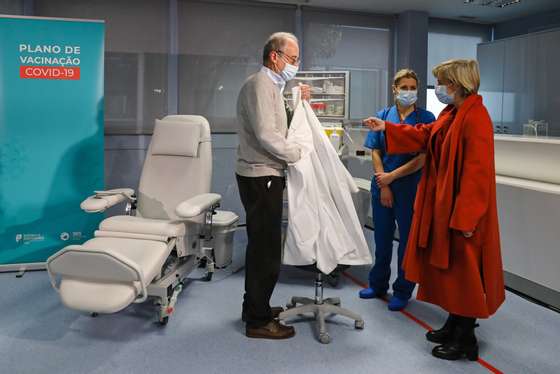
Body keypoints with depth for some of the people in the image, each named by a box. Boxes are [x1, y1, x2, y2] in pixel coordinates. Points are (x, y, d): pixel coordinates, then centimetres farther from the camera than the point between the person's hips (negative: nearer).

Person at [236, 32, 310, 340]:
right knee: (265, 248, -5)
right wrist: (298, 153, -11)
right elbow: (266, 136, -22)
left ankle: (256, 306, 31)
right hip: (260, 176, -10)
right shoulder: (259, 84, -13)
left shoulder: (271, 86, 19)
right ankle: (258, 321, 6)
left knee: (262, 245, 17)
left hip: (265, 175, 10)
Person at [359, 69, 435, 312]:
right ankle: (378, 285, 32)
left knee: (408, 239, 8)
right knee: (382, 237, 14)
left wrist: (392, 176, -12)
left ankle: (402, 291, 23)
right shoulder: (383, 116, 5)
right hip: (382, 185, 3)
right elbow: (375, 153, 2)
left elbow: (423, 157, -10)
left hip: (411, 187, -3)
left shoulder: (426, 118, -4)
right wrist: (383, 186, -6)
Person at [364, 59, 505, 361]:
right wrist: (386, 128, 18)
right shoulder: (450, 113, 9)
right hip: (444, 205, 10)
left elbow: (477, 173, -24)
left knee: (464, 271, 3)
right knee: (450, 269, 18)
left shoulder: (475, 118, -21)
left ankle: (465, 340, 19)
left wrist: (464, 219, -23)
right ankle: (454, 325, 34)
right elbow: (424, 135, 23)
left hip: (462, 210, -9)